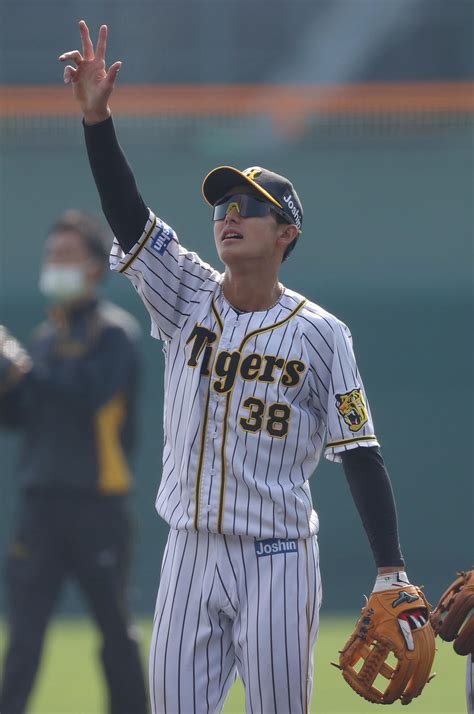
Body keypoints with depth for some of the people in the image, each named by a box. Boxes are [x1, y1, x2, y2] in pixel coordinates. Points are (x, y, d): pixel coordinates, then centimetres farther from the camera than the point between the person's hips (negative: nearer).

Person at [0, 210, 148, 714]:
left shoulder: (114, 331, -3)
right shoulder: (46, 335, 17)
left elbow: (91, 394, -20)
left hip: (96, 502, -6)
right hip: (41, 499, 6)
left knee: (115, 631, 3)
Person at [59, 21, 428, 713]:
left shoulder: (320, 334, -3)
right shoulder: (188, 298, 6)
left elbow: (359, 450, -4)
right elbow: (127, 215, -7)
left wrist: (391, 571, -11)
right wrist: (97, 117, -21)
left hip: (276, 560, -3)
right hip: (190, 553, 3)